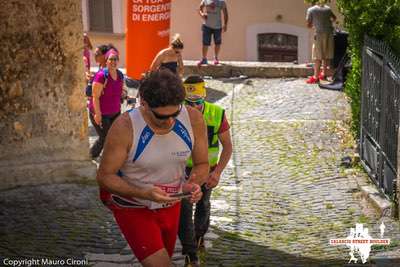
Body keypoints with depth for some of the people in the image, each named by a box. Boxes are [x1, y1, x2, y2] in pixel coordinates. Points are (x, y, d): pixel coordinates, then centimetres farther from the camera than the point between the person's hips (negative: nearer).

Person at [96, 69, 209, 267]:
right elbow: (104, 176, -21)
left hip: (170, 205, 5)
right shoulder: (124, 127, -30)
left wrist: (194, 184, -28)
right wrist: (144, 194, -36)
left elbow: (202, 164, -4)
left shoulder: (193, 119, -19)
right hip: (132, 207, -5)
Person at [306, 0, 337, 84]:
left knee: (318, 56, -3)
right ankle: (323, 74, 23)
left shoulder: (311, 10, 0)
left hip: (320, 33, -5)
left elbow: (309, 25, 2)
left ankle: (316, 77, -4)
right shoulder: (327, 8, 12)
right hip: (329, 33, 5)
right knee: (326, 55, 13)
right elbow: (334, 18, 29)